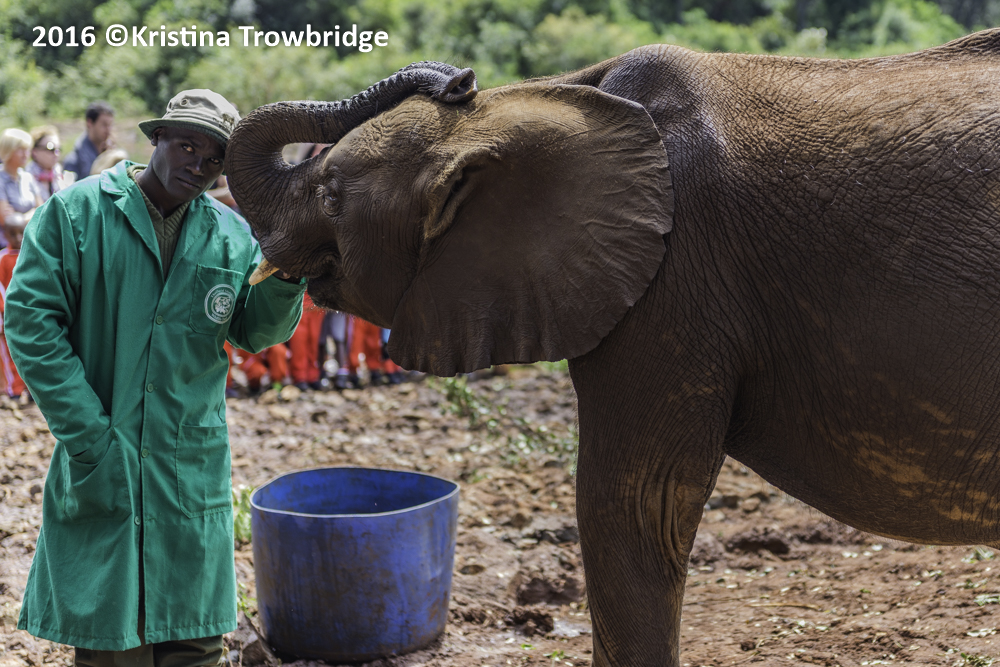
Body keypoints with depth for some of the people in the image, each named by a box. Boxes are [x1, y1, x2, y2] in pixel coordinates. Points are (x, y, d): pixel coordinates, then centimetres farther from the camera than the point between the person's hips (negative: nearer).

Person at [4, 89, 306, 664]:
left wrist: (286, 277, -13)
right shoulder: (76, 211, -4)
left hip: (194, 464, 3)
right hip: (100, 464, -3)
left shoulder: (231, 234, 7)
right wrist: (88, 434, -14)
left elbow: (255, 333, 8)